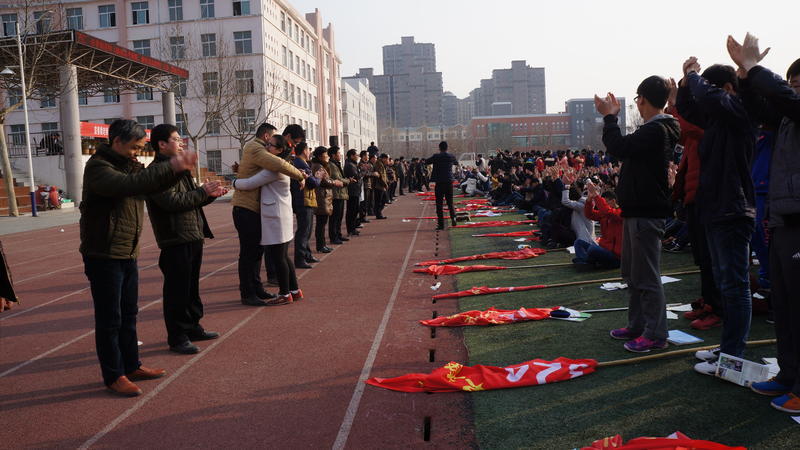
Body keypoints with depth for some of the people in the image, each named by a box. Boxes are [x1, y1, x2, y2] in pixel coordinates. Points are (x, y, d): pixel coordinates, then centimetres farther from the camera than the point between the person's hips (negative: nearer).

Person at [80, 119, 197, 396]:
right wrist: (169, 168, -37)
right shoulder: (98, 167, -15)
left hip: (127, 254, 9)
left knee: (129, 314, 17)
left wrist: (178, 168, -8)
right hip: (103, 256, -9)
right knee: (110, 319, 1)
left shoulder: (129, 165, 13)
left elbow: (154, 183, 11)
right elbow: (128, 185, -34)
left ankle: (131, 366, 29)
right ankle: (114, 376, 11)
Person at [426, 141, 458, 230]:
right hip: (449, 182, 3)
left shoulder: (436, 157, -7)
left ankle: (441, 224, -1)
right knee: (450, 202, 14)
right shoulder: (451, 157, 4)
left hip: (439, 183, -3)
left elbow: (426, 162, 6)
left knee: (439, 203, 2)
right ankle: (453, 217, -9)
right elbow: (457, 163, 24)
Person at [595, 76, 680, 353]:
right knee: (632, 273, 17)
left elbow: (618, 147, -24)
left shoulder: (655, 130, -17)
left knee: (646, 276, -5)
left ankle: (656, 335, 3)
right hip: (637, 210, 11)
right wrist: (611, 117, 18)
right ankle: (637, 326, 27)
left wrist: (609, 117, -9)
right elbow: (624, 150, 20)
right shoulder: (657, 129, 15)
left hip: (647, 213, -11)